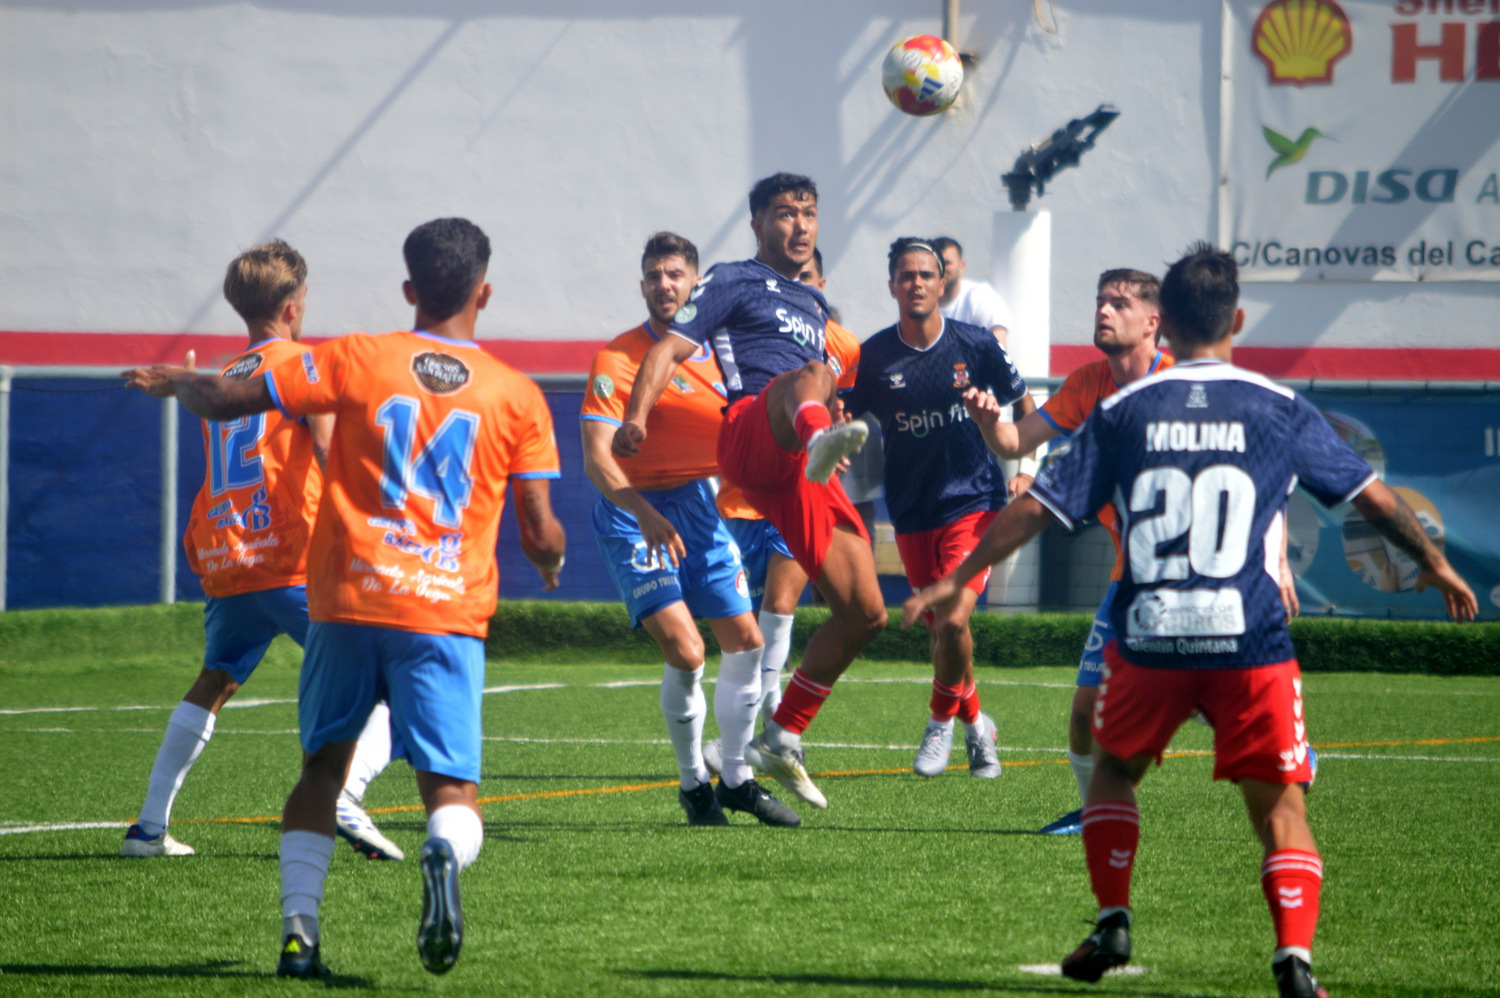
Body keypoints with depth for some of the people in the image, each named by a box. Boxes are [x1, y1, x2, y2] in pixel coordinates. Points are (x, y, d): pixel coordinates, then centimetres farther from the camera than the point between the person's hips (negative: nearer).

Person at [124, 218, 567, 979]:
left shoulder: (356, 360, 2)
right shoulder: (518, 396, 4)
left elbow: (224, 403, 3)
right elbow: (540, 534, 3)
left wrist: (175, 382, 24)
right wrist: (551, 561, 27)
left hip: (349, 601, 1)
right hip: (449, 612, -1)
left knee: (322, 768, 18)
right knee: (453, 789, -1)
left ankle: (298, 926, 4)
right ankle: (446, 853, -36)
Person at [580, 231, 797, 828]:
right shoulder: (618, 359, -13)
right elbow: (597, 460, -20)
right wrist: (646, 516, -34)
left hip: (698, 504, 6)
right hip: (634, 512, -6)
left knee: (744, 639, 3)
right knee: (685, 651, -17)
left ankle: (736, 777, 20)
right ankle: (693, 783, 2)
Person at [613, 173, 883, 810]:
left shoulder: (813, 305, 34)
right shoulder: (734, 282, 12)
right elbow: (669, 349, 2)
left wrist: (834, 413, 22)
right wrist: (636, 416, -15)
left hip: (799, 479, 7)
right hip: (750, 433, -7)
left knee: (865, 612, 2)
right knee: (810, 375, -41)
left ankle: (781, 740, 12)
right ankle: (821, 443, -80)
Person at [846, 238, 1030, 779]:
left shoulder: (976, 345, -5)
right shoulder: (874, 355, -3)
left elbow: (1024, 403, 10)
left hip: (974, 500, -3)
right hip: (911, 511, 3)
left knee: (953, 618, -18)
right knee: (941, 627, 8)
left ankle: (943, 721, 4)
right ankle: (974, 723, 32)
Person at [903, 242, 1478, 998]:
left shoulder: (1122, 413, 5)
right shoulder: (1281, 411, 4)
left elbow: (1034, 509, 6)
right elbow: (1373, 497, 10)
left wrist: (957, 581, 16)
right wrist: (1434, 563, 27)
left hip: (1148, 640, 1)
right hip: (1251, 643, -1)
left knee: (1114, 770, 26)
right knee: (1279, 804, 5)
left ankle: (1112, 921, 17)